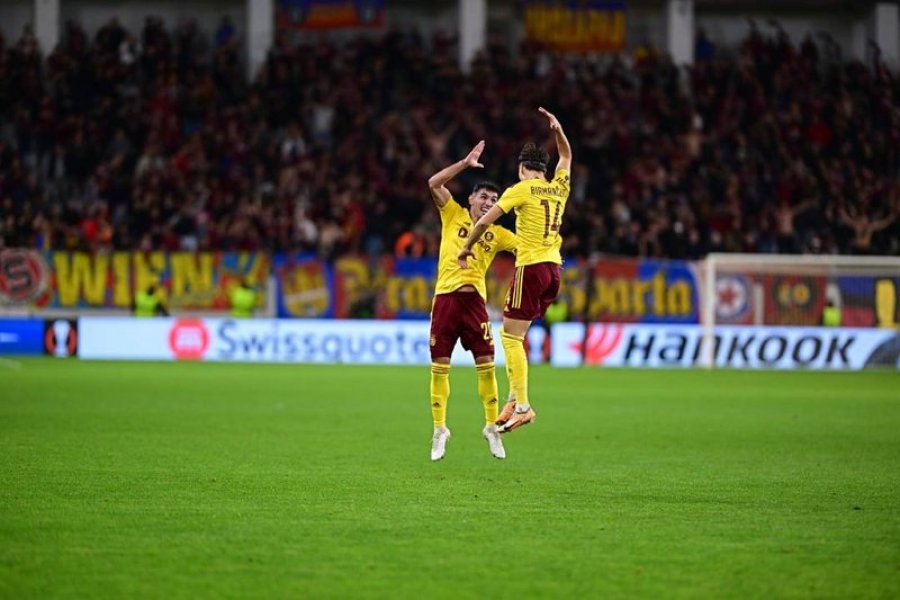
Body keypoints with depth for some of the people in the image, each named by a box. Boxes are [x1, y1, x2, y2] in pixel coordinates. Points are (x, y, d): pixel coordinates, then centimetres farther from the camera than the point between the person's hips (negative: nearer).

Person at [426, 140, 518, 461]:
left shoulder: (497, 234, 13)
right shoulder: (453, 215, 9)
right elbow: (434, 183, -2)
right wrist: (466, 163, -6)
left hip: (474, 299, 1)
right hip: (446, 296, -1)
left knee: (486, 364, -3)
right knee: (440, 366, 0)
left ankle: (491, 427, 11)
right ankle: (440, 430, 10)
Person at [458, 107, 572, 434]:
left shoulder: (521, 189, -4)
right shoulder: (559, 189, 13)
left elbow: (485, 221, -7)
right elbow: (566, 156, 35)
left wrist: (466, 248, 6)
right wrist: (557, 129, 26)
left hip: (531, 267, -7)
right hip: (554, 268, 7)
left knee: (511, 335, -7)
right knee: (512, 333, 15)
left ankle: (523, 405, -15)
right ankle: (515, 396, 8)